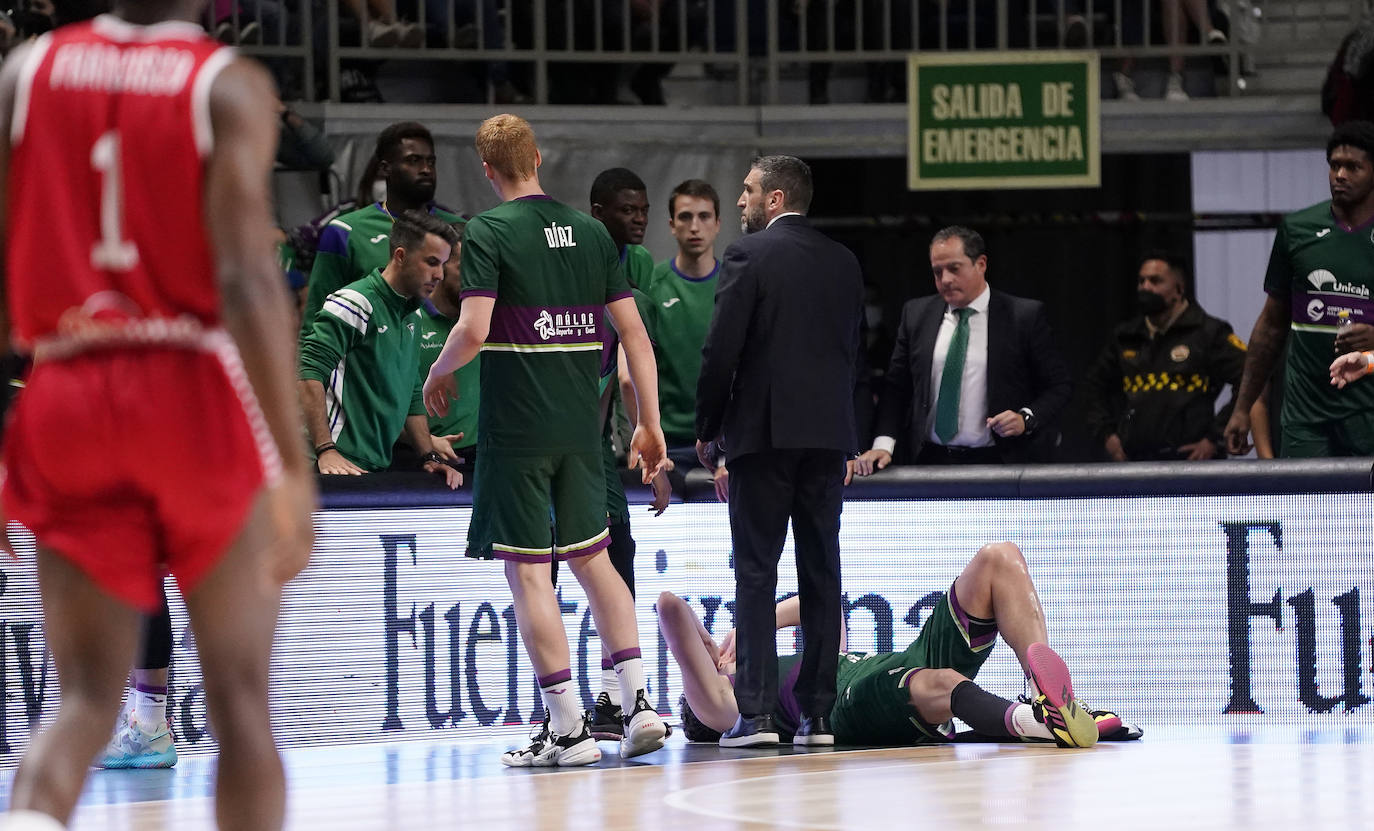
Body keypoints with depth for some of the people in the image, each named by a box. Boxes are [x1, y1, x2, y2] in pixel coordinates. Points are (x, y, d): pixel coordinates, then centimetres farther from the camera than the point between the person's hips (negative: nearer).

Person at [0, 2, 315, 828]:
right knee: (241, 700, 8)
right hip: (197, 391, -3)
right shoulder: (230, 87, -4)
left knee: (88, 699, 4)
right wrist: (293, 465, -17)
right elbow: (247, 277, -15)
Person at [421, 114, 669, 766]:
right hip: (581, 428, 5)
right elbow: (634, 332, 7)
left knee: (528, 571, -1)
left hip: (516, 428, -5)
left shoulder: (489, 231, -7)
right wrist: (650, 424, 12)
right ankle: (637, 701, 7)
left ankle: (567, 726, -3)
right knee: (591, 558, 17)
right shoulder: (590, 230, 9)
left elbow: (474, 329, -18)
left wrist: (439, 374, 2)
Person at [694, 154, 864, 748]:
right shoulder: (843, 262, 12)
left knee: (756, 571, -3)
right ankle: (819, 713, 6)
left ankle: (757, 711, -10)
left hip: (764, 431, -5)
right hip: (829, 433, 5)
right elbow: (853, 349, 15)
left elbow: (722, 349, -10)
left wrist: (708, 429, 1)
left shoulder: (749, 254, -6)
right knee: (821, 571, 7)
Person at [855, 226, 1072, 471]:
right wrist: (883, 444, -4)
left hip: (996, 464, -3)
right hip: (931, 462, 3)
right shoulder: (916, 314, 11)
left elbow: (1059, 385, 4)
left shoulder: (1025, 316, 0)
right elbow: (896, 387, 10)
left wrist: (1027, 419, -13)